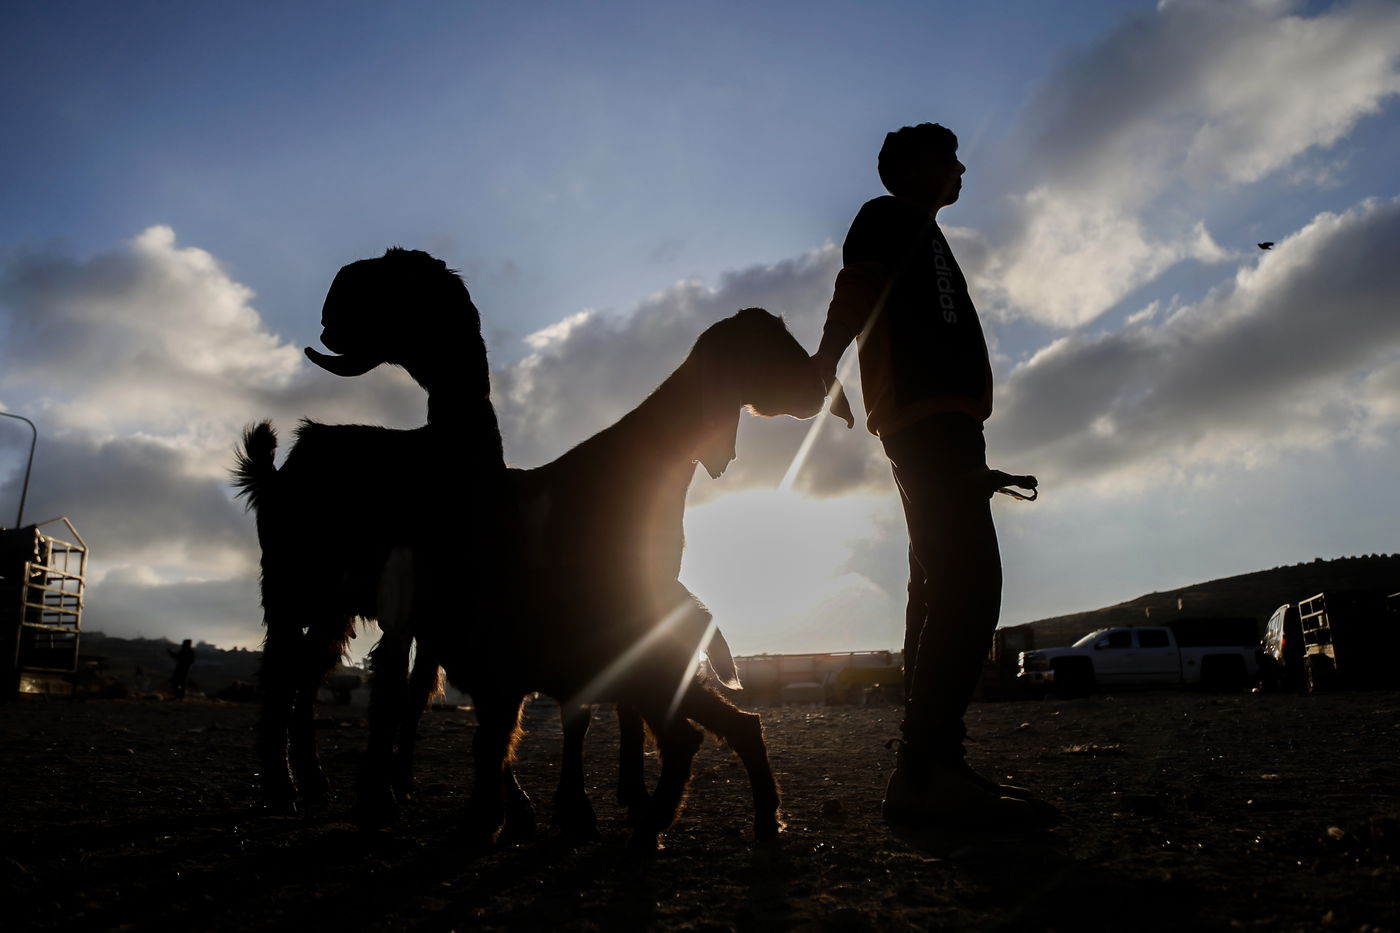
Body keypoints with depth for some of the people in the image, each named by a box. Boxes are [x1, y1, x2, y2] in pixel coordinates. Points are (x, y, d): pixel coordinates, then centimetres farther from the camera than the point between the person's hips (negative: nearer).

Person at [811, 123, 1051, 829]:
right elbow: (855, 289, -11)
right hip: (927, 415, -10)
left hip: (942, 421, 10)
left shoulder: (922, 236, 35)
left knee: (945, 590, 3)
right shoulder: (888, 216, 9)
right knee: (968, 583, -21)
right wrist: (824, 362, -32)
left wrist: (968, 454, 30)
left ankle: (930, 770, 4)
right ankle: (926, 771, -25)